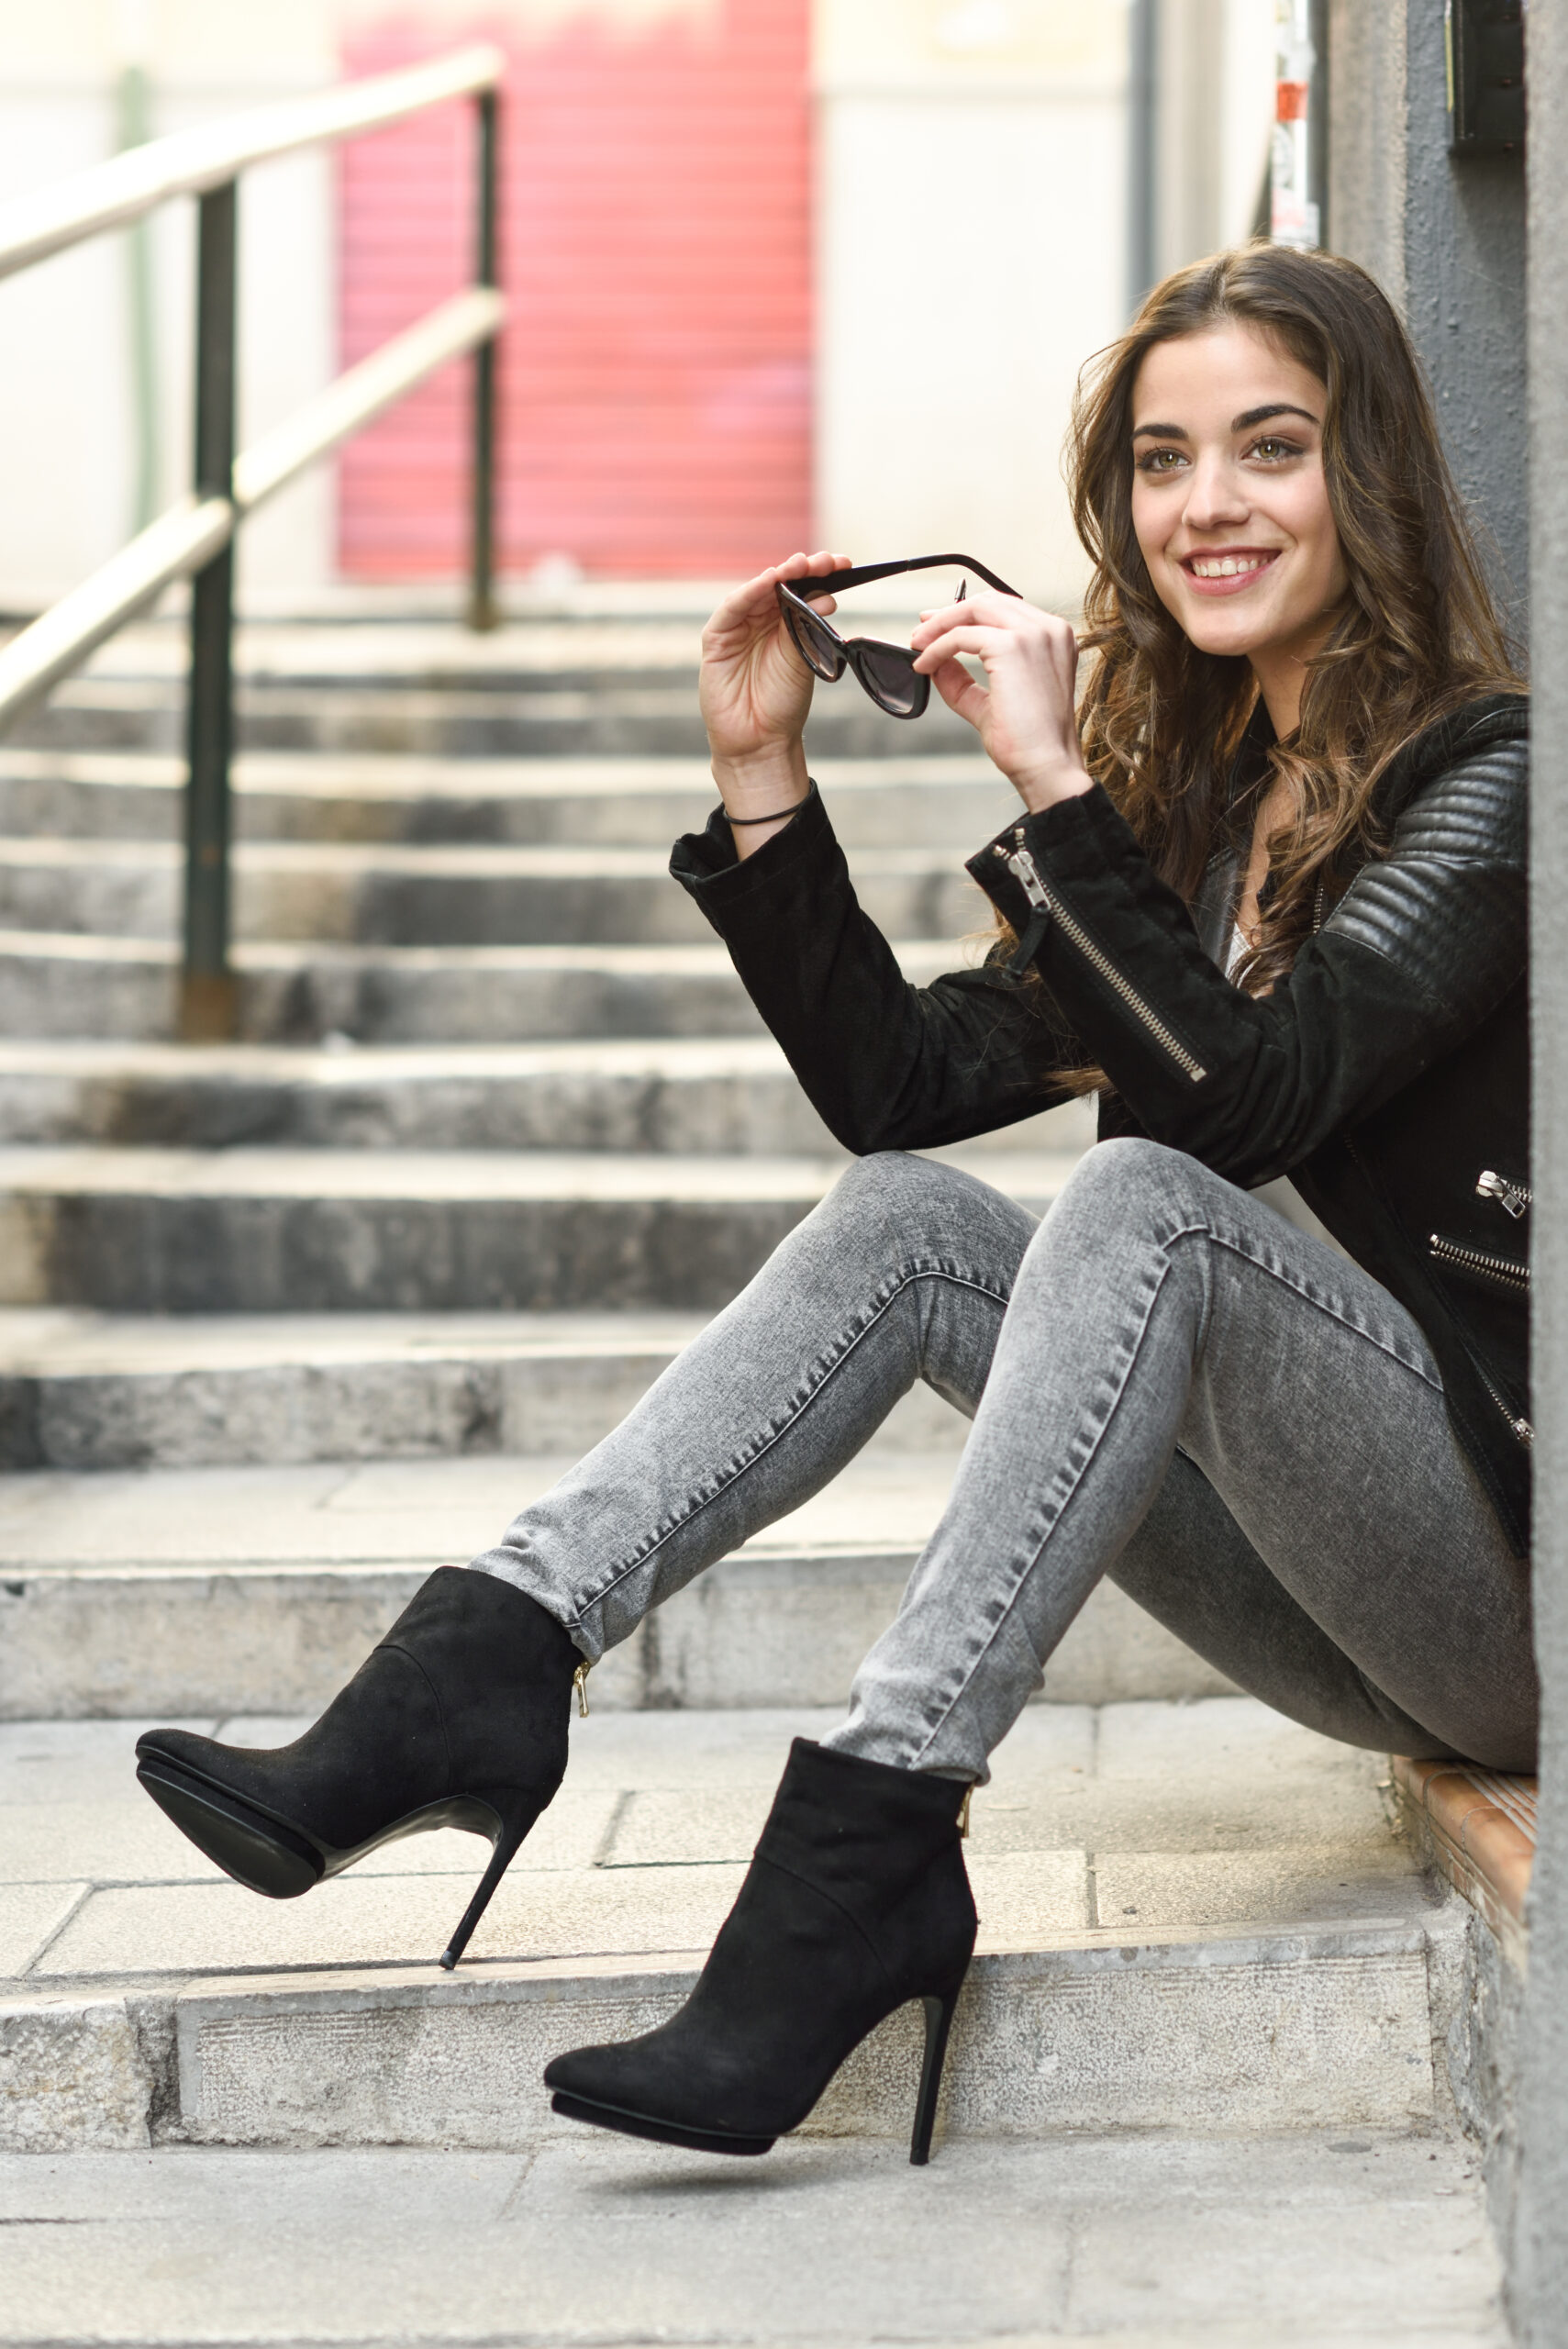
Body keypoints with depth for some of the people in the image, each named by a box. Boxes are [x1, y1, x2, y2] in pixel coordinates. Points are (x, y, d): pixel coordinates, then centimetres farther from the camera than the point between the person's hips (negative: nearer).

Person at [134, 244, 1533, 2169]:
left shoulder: (1487, 782, -10)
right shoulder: (1206, 789, 13)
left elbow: (1240, 1104, -24)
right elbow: (901, 1082, 9)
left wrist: (1054, 787, -27)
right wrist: (764, 781, 1)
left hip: (1524, 1570, -7)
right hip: (1371, 1614, 7)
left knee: (1143, 1204, -28)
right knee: (906, 1221, -7)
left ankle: (874, 1832, -32)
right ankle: (480, 1670, -18)